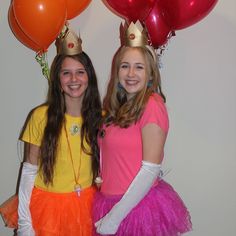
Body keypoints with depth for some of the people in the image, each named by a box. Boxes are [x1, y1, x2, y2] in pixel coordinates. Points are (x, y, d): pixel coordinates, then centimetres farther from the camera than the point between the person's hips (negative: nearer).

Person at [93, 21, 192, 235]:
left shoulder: (152, 105, -15)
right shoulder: (117, 106, 5)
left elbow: (150, 170, -19)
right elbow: (115, 161, 6)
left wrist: (114, 217, -15)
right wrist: (108, 213, 0)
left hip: (141, 205, -6)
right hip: (110, 201, 7)